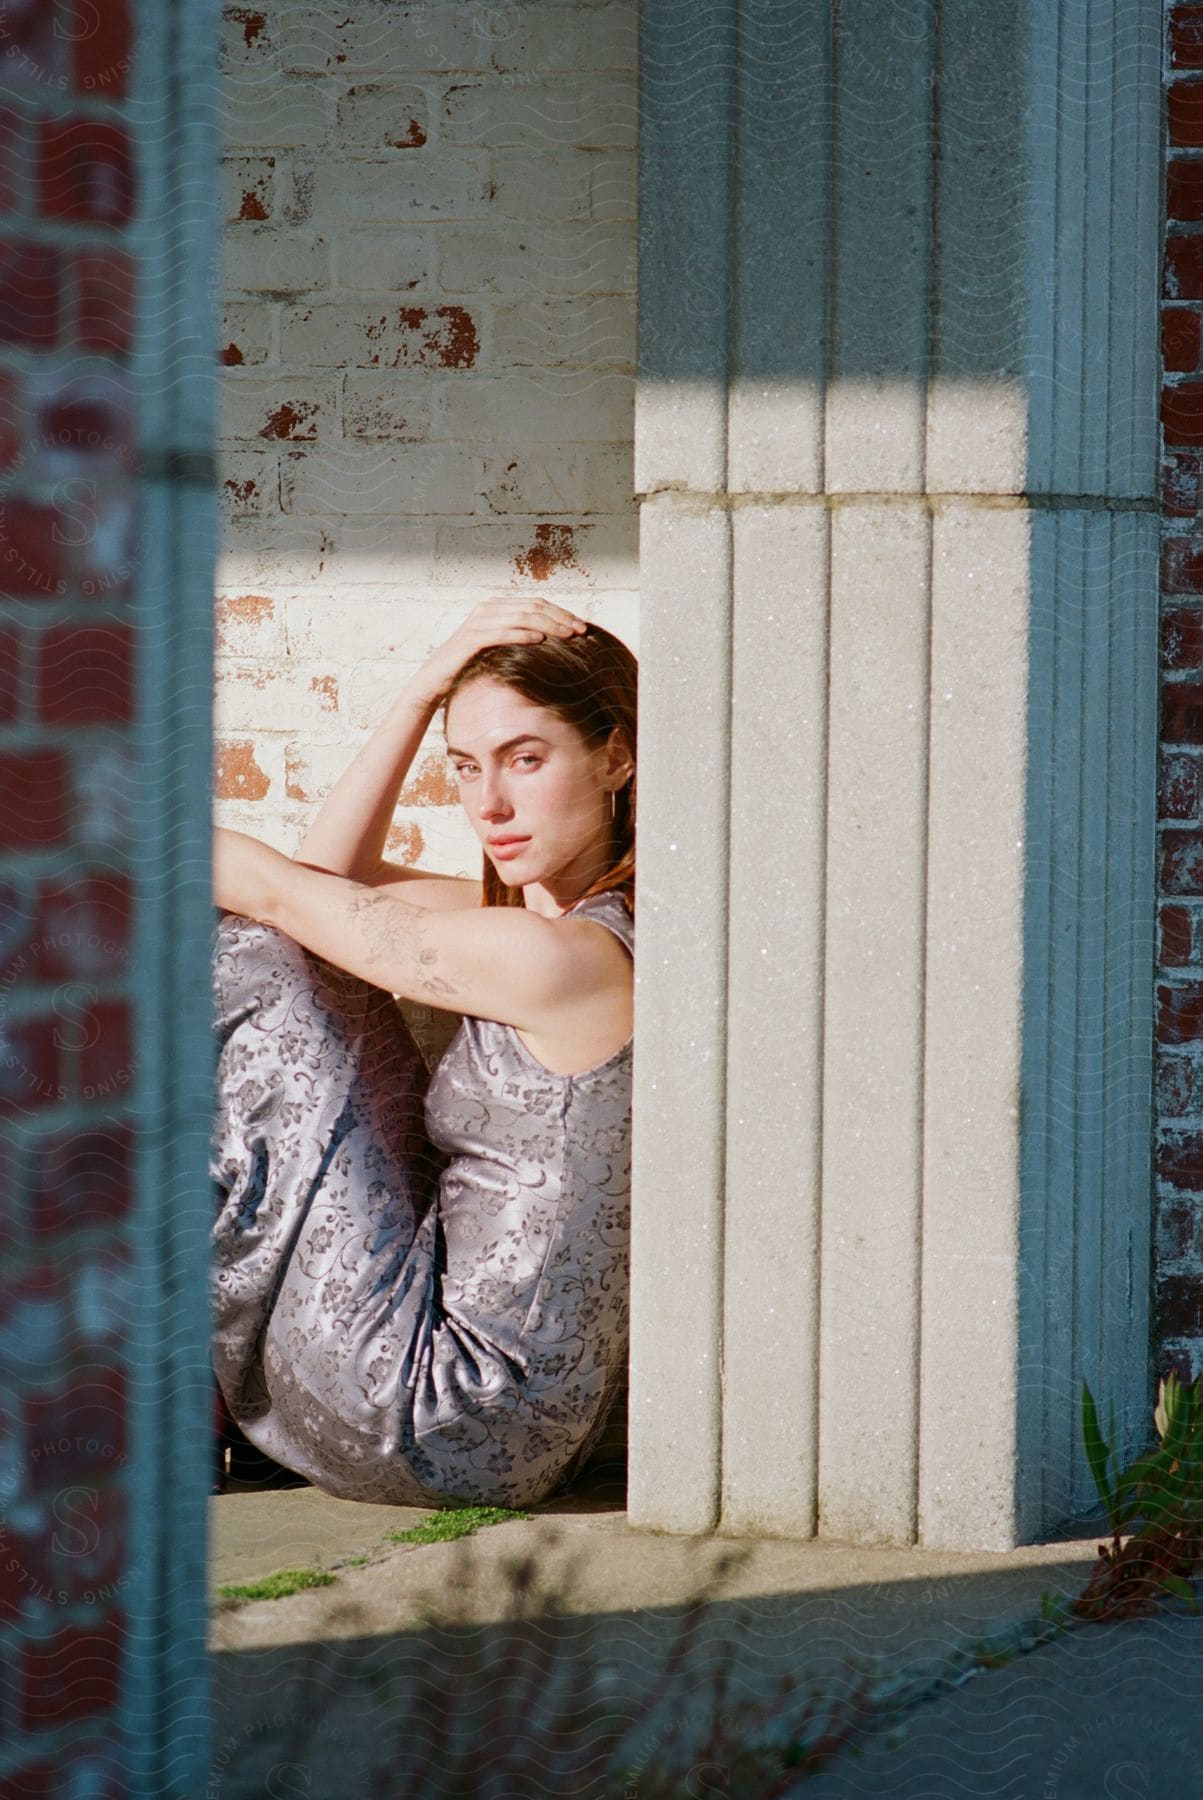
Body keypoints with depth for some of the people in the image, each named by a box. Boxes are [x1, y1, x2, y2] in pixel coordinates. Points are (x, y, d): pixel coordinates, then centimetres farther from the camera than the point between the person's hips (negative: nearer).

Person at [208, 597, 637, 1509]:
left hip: (454, 1428, -10)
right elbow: (330, 875, 17)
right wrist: (428, 690, 9)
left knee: (245, 974, -6)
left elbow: (272, 887, -10)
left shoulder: (563, 959, -19)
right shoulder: (555, 917, 8)